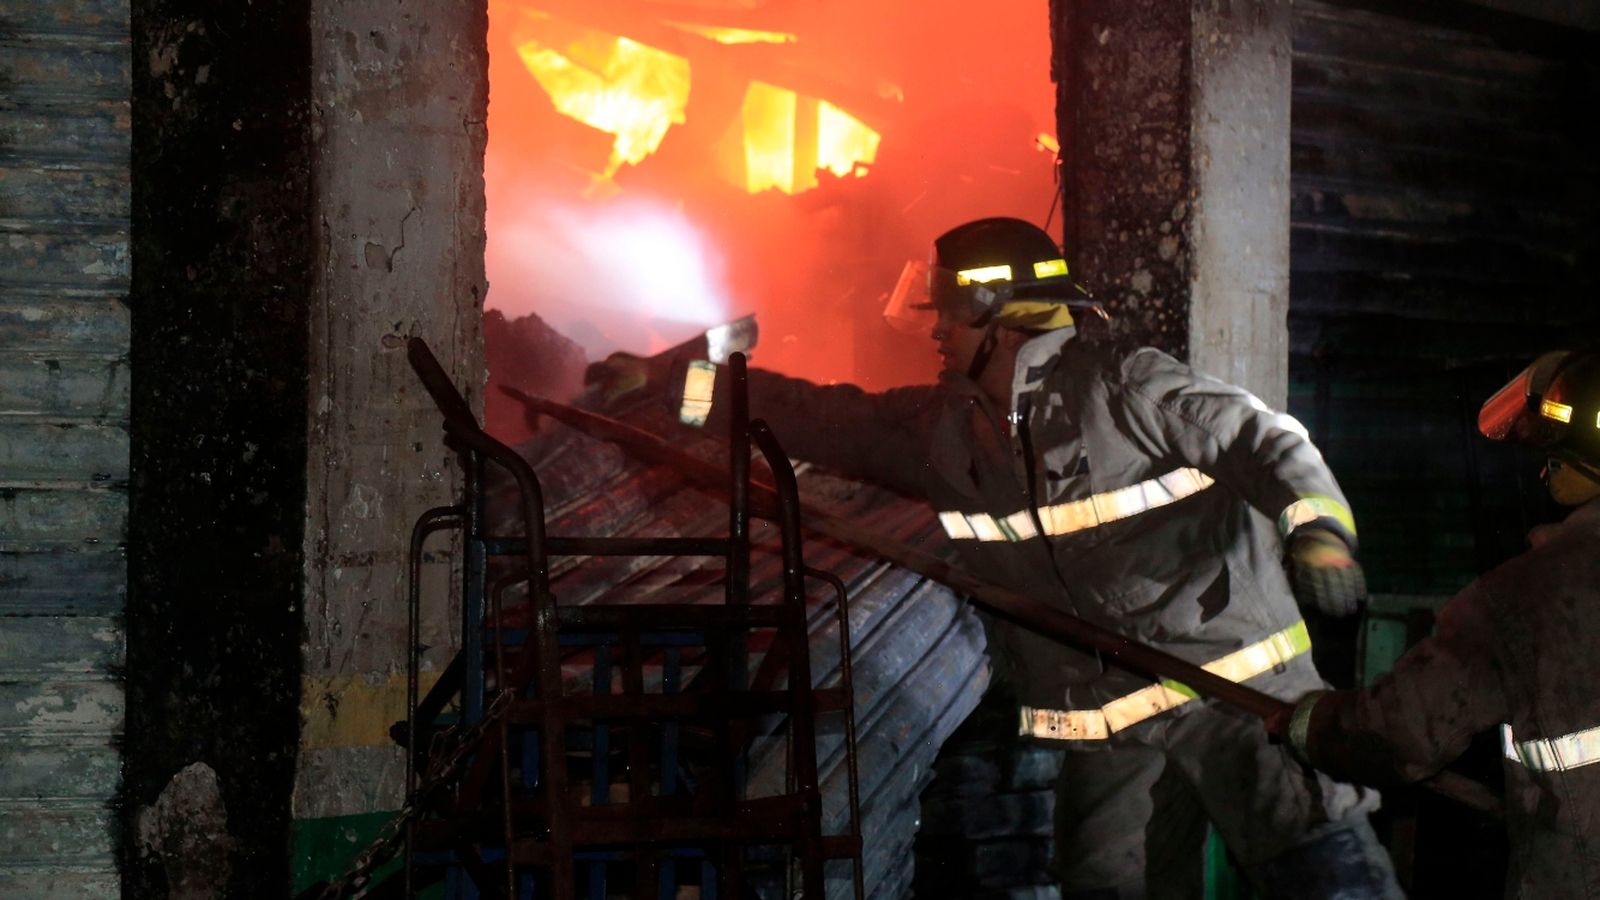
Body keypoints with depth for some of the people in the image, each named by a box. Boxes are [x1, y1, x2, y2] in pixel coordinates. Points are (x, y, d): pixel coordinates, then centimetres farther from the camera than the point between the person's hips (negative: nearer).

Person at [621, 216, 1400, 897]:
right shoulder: (942, 430, 10)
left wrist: (1316, 525, -31)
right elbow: (826, 419, 15)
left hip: (1234, 684, -6)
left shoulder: (1125, 387, -9)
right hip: (1109, 728, 6)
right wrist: (688, 385, 12)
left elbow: (1263, 440, -13)